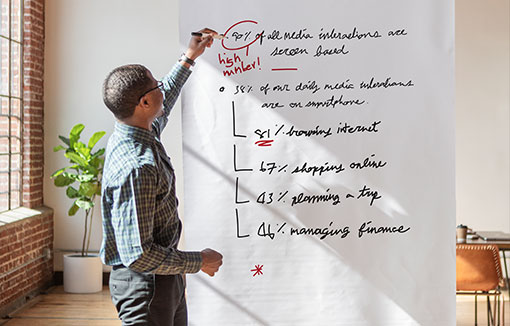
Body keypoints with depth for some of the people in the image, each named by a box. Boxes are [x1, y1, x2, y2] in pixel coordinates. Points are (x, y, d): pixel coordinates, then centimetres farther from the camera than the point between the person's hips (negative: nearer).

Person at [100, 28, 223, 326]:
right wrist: (198, 262, -17)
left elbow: (162, 109, 26)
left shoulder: (143, 133, 0)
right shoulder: (136, 168, -30)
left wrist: (189, 58, 31)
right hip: (145, 283, -10)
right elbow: (137, 255, -30)